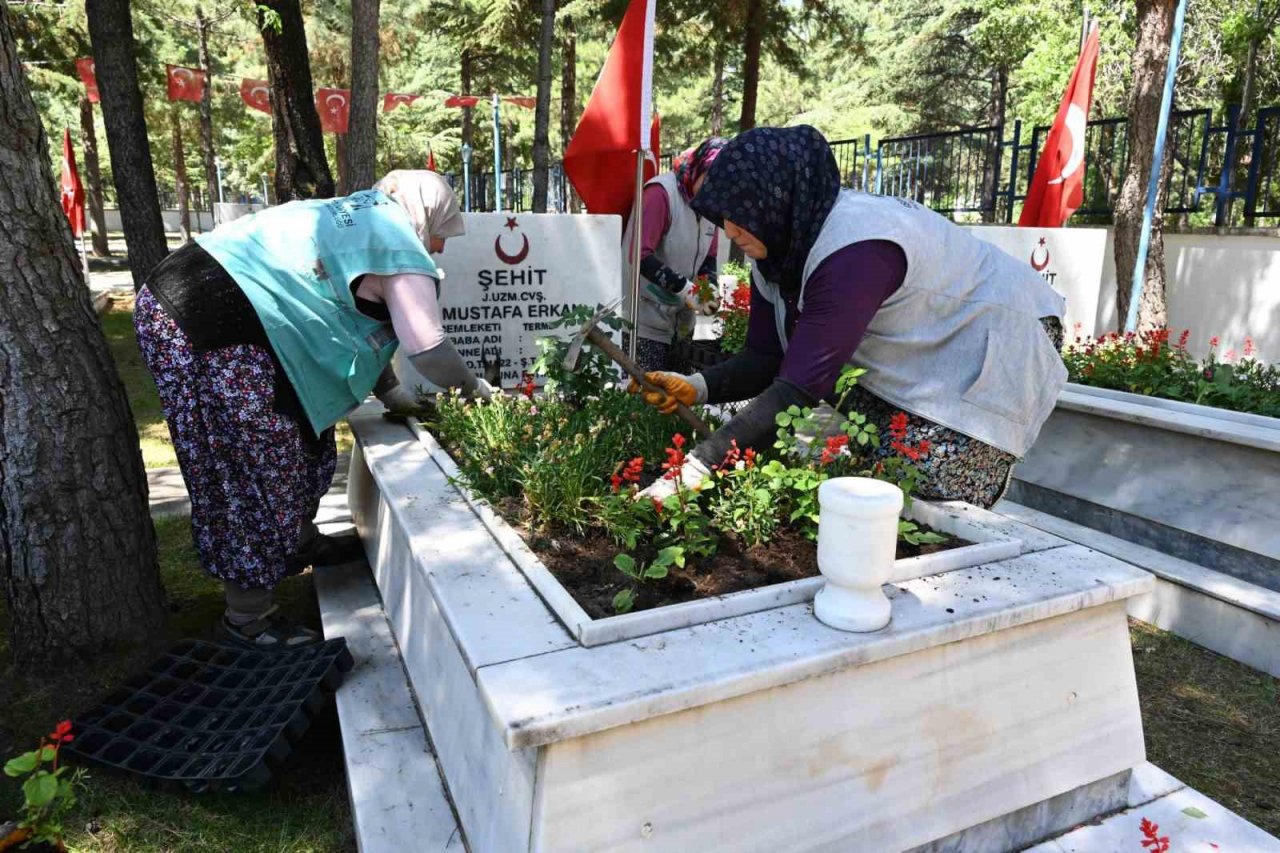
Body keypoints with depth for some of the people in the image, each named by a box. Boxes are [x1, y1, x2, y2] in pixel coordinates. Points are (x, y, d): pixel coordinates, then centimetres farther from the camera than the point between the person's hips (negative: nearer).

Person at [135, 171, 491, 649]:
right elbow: (427, 347, -8)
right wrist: (472, 387, 11)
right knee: (252, 468, 0)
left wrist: (391, 391, 26)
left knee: (296, 437, 21)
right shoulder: (402, 249, -4)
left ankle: (301, 542, 40)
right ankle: (246, 619, 12)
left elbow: (352, 326, 27)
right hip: (214, 332, -10)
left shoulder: (355, 215, 23)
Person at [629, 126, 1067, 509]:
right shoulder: (777, 246, -8)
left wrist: (697, 469, -43)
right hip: (924, 358, 8)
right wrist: (697, 387, -26)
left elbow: (801, 387, -41)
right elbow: (767, 358, -6)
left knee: (929, 504, -13)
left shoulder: (855, 249, -36)